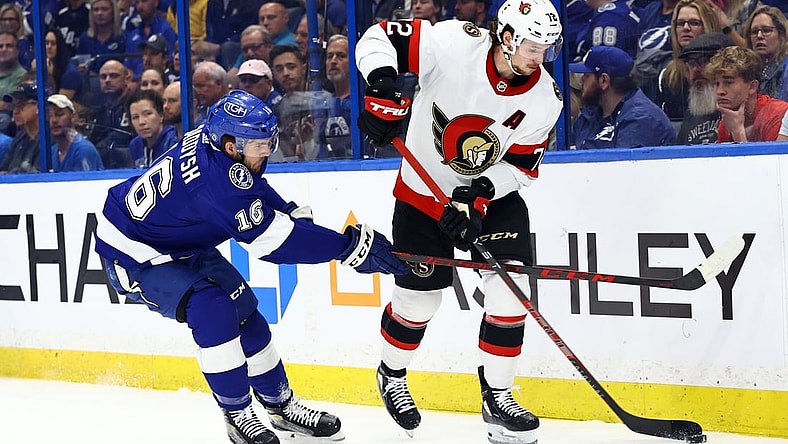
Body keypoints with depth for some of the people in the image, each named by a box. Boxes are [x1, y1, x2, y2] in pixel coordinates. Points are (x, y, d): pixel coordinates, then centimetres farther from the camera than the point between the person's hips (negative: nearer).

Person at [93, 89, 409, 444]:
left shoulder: (217, 138, -12)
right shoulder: (214, 176, -38)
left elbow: (252, 186, 11)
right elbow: (270, 238, -35)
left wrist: (293, 213, -4)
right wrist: (351, 245, -34)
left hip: (182, 244, 9)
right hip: (130, 255, -9)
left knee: (243, 310, 8)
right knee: (212, 310, -25)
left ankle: (281, 405, 22)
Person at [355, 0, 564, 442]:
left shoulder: (545, 99, -15)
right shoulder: (452, 42, -25)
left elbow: (522, 166, -9)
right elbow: (377, 38, -18)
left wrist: (478, 196, -25)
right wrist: (383, 90, -35)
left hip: (492, 192, 3)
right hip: (423, 190, -2)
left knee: (511, 286, -12)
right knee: (418, 297, 3)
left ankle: (497, 397, 4)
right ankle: (392, 376, 33)